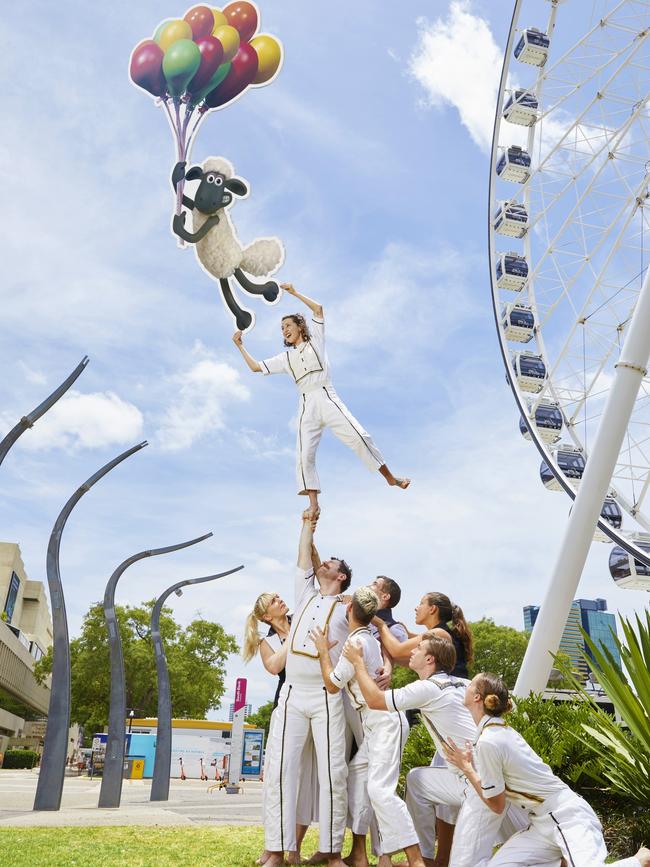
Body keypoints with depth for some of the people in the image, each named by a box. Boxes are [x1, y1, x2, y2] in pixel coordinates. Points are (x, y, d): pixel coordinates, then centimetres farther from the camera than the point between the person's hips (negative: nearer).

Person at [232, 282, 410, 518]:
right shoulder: (286, 358, 22)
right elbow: (255, 367, 22)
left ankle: (391, 478, -2)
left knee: (359, 436, -13)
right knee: (304, 454, -12)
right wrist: (240, 346, 21)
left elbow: (318, 309, 4)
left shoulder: (315, 341, 15)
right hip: (306, 406, 3)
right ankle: (313, 505, -11)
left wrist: (294, 293, 4)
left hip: (327, 398, -3)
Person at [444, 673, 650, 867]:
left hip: (567, 817, -9)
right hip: (544, 825, 9)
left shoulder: (488, 742, -21)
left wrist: (465, 768, -1)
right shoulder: (502, 730, 7)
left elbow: (496, 805, -10)